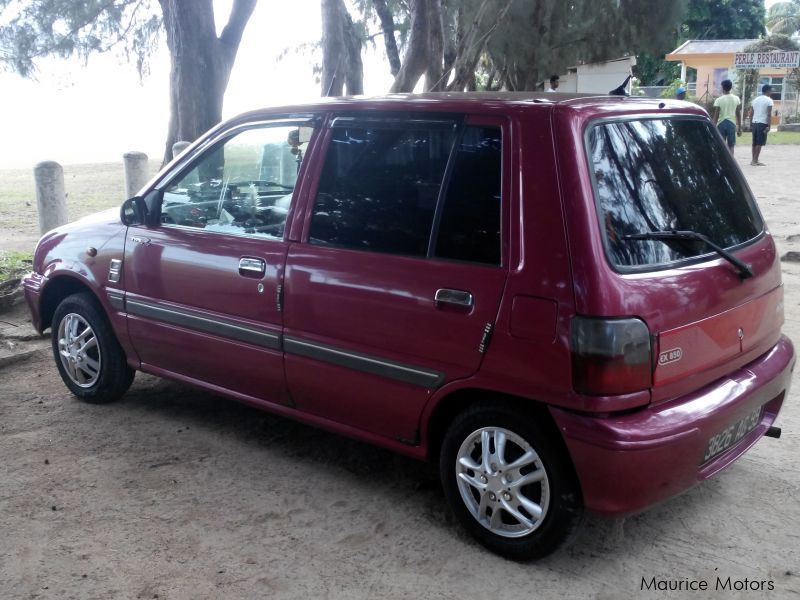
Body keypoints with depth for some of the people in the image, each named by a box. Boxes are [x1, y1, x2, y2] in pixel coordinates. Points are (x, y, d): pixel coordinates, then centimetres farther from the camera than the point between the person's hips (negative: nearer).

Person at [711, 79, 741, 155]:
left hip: (721, 124, -1)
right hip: (732, 123, 1)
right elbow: (738, 114, 5)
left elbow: (716, 115, -7)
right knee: (731, 146, 6)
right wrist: (740, 128, 12)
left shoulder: (718, 100, -5)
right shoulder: (736, 99, 3)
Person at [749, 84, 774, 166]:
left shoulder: (755, 100, 14)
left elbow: (751, 113, 13)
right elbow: (769, 114, -12)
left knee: (755, 142, 12)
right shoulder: (769, 100, -5)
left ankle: (754, 160, 17)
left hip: (754, 123, 6)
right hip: (763, 123, -6)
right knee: (760, 143, -4)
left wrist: (751, 123, 18)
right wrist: (769, 126, -12)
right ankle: (755, 160, -7)